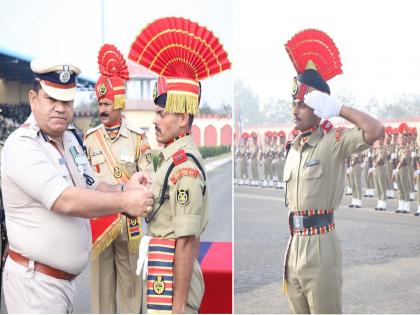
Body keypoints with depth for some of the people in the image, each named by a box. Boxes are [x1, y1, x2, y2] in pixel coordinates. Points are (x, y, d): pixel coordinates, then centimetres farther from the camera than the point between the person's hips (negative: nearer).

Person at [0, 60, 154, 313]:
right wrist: (124, 202, -24)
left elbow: (91, 188, 14)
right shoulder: (22, 146, -19)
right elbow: (66, 201, -28)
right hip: (35, 282, -8)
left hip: (67, 279, 9)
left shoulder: (71, 138, 9)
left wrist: (123, 190, -6)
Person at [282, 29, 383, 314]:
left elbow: (375, 130, -23)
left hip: (320, 242, -8)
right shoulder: (294, 148, 14)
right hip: (294, 242, 8)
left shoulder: (334, 141, -10)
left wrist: (337, 107, -19)